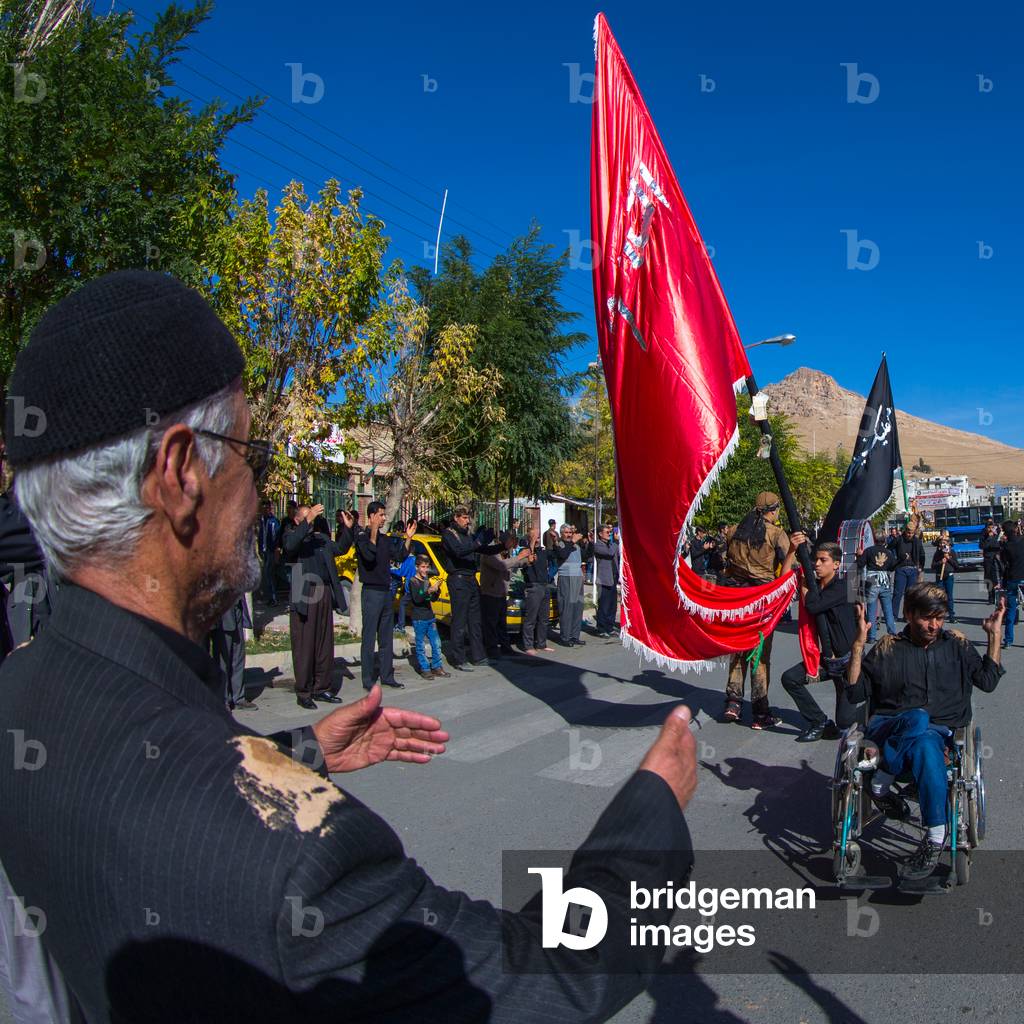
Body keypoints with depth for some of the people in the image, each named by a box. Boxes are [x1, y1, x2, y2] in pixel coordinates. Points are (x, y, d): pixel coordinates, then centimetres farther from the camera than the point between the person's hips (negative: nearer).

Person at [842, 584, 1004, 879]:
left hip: (939, 732, 1)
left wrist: (995, 636, 11)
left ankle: (934, 835, -32)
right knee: (917, 719, -38)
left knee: (925, 744, -39)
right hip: (886, 730, -1)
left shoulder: (957, 645, 18)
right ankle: (881, 786, -26)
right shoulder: (888, 648, 10)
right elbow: (854, 693, 5)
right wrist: (859, 644, -6)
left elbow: (987, 681, 16)